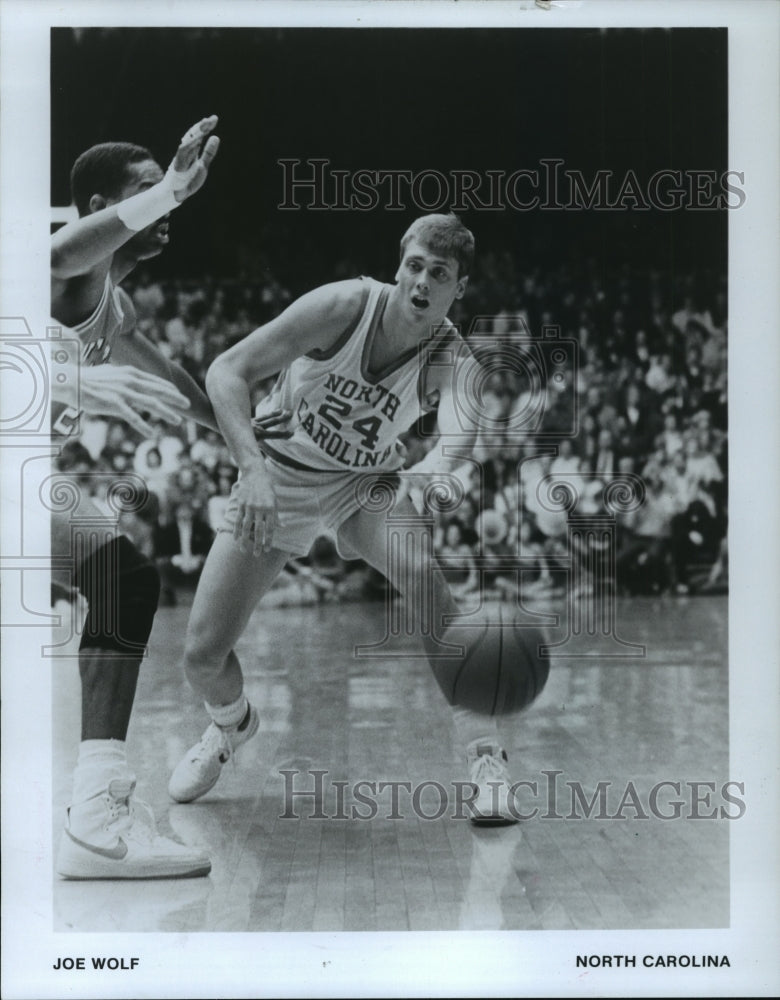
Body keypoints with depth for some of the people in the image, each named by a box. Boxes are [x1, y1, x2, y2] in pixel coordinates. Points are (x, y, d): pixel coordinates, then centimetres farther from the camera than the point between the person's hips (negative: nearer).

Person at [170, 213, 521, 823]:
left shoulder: (452, 361, -20)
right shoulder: (347, 305, -24)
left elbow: (459, 435, -42)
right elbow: (226, 372, -27)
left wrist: (431, 475, -66)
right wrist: (254, 469, -41)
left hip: (367, 483, 0)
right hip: (278, 474, 0)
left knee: (426, 577, -32)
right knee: (203, 655, -4)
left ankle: (486, 756, -17)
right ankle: (233, 724, 35)